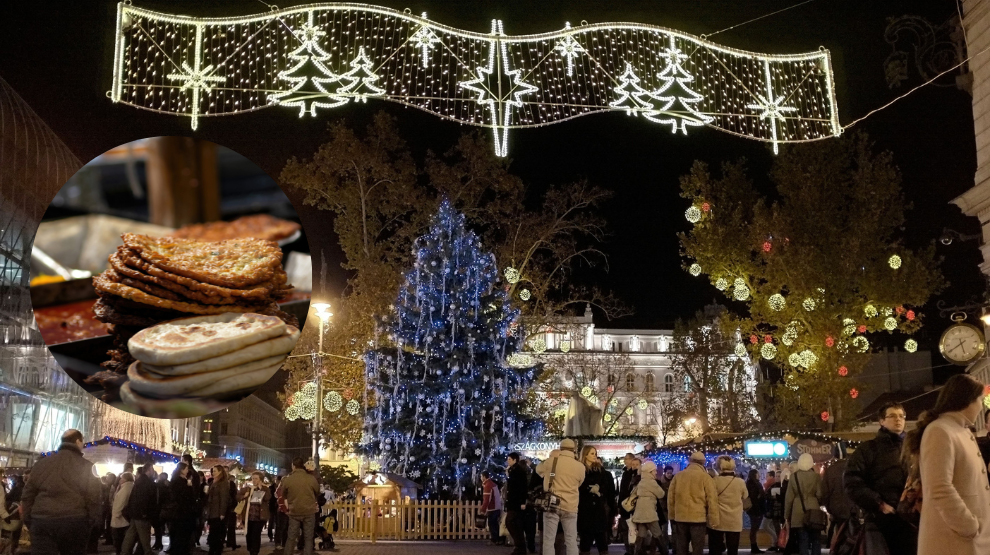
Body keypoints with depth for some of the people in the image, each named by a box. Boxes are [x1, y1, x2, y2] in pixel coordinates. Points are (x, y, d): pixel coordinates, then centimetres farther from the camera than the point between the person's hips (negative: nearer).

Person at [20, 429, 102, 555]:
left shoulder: (41, 464, 13)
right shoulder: (86, 467, 3)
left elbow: (28, 495, 14)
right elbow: (94, 500, -2)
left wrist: (29, 523, 19)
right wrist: (92, 525, 6)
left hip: (42, 522, 2)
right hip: (74, 522, -2)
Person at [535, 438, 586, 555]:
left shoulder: (550, 461, -1)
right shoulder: (580, 466, 2)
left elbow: (539, 469, 20)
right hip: (570, 507, 1)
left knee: (549, 540, 1)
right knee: (571, 541, 6)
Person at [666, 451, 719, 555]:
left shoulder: (678, 476, 6)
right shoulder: (705, 477, -5)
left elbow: (671, 497, 10)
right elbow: (712, 500, -7)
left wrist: (672, 516, 18)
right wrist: (713, 520, -3)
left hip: (680, 517, 3)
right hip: (698, 518, -3)